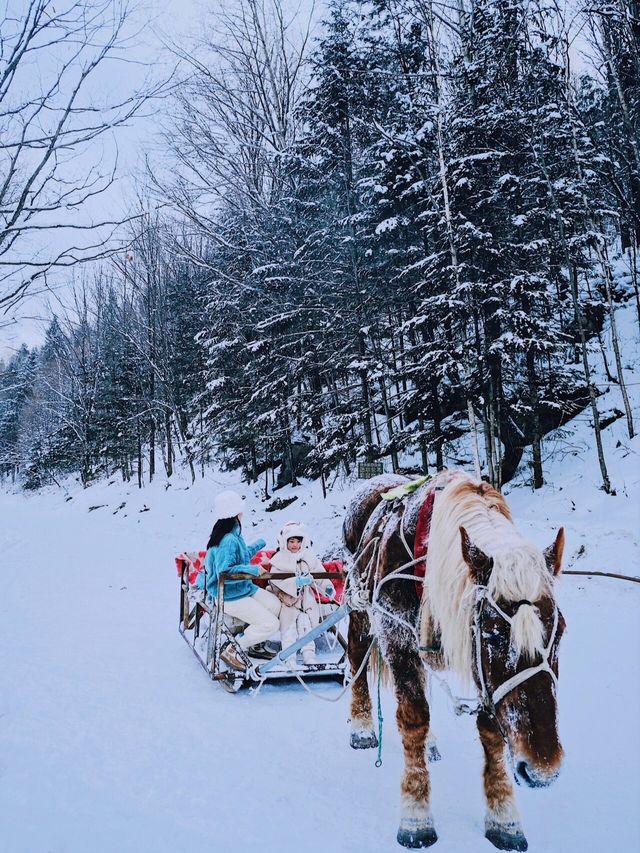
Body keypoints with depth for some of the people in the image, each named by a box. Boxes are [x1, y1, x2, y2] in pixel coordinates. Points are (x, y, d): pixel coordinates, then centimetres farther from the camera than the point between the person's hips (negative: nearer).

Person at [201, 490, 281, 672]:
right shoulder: (228, 540, -27)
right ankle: (231, 649, -1)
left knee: (275, 605, 9)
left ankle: (254, 645, 22)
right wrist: (252, 570, -29)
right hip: (229, 597, -10)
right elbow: (224, 573, -33)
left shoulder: (233, 534, 6)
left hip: (243, 588, 10)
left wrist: (260, 544, 41)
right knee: (270, 624, -12)